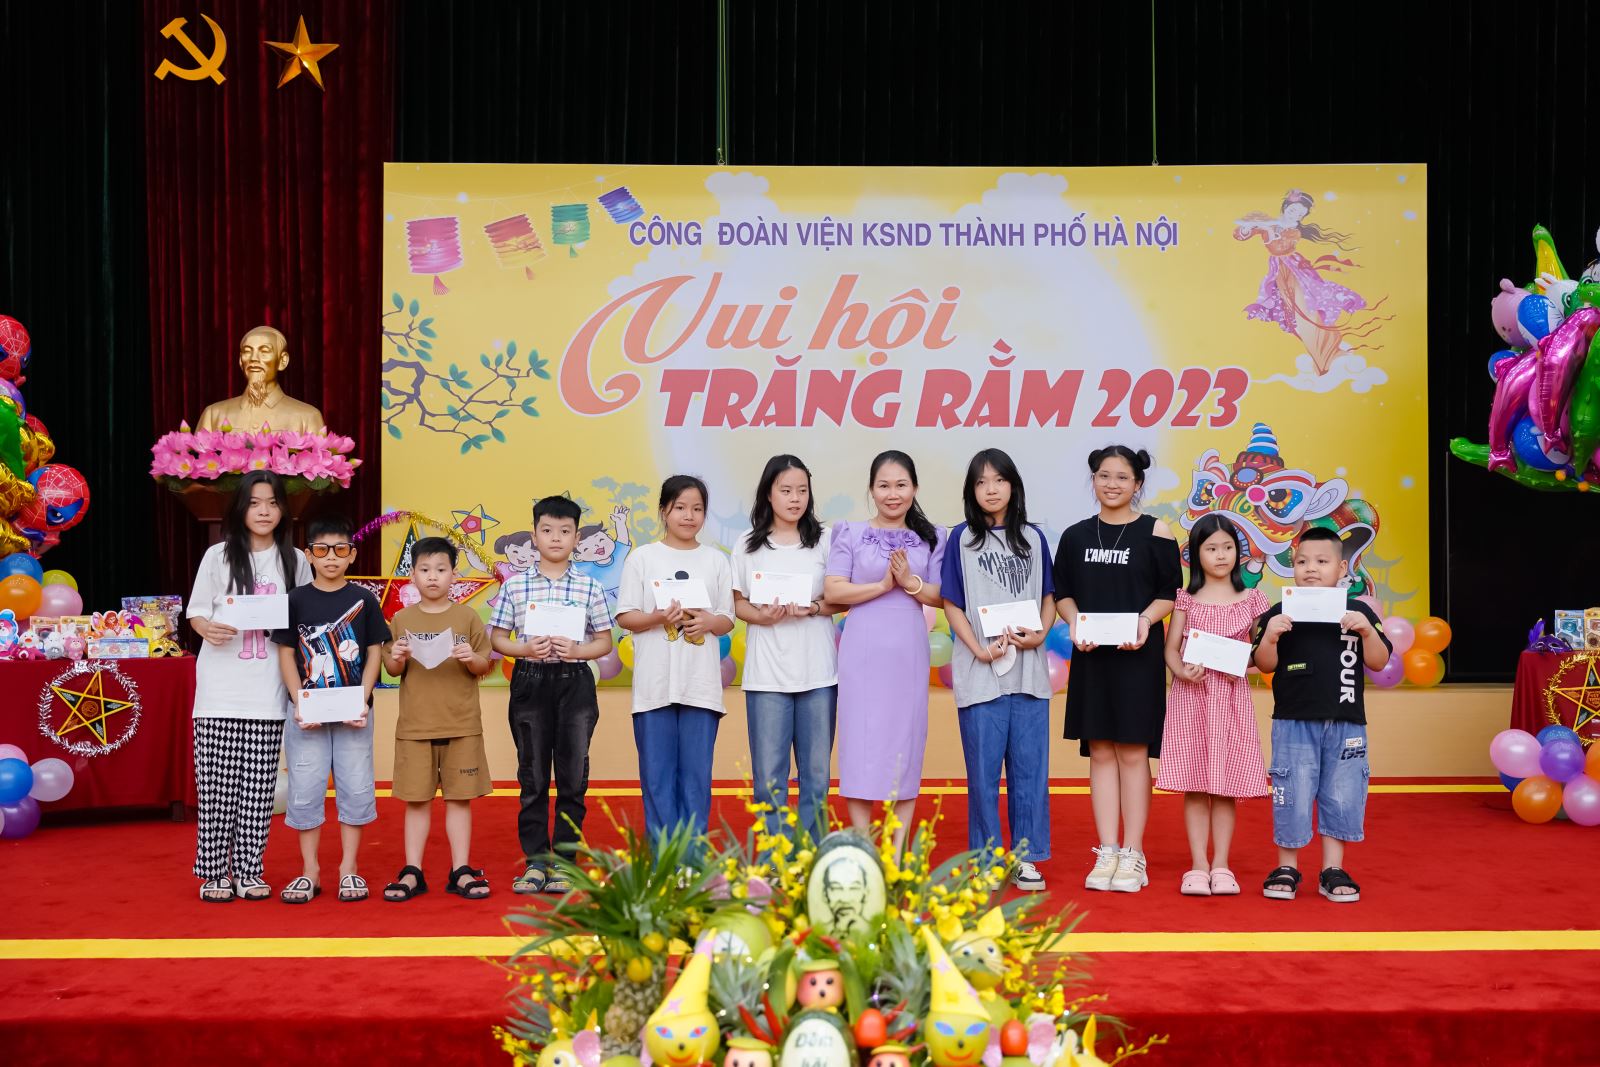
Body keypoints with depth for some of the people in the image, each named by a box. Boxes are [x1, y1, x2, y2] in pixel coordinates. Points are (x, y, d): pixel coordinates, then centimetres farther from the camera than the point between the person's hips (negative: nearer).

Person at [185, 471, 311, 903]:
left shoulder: (295, 562, 8)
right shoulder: (218, 555, 5)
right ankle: (214, 872, 6)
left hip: (268, 690, 1)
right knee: (217, 783, -2)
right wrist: (209, 629, -17)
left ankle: (248, 870, 11)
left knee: (258, 785, 2)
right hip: (220, 688, -1)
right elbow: (195, 612, 5)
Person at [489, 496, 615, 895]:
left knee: (573, 775, 3)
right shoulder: (515, 585, 4)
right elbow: (497, 638, 5)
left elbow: (604, 641, 6)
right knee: (533, 775, 5)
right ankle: (535, 861, 12)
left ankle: (563, 860, 12)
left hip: (576, 682, 0)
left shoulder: (590, 587, 3)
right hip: (530, 681, 0)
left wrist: (576, 650, -13)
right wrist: (526, 648, -13)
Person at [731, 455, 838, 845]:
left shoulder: (824, 542, 6)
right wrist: (762, 616, -12)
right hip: (766, 674, 0)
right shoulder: (749, 545, 6)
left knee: (816, 773, 5)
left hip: (818, 672, 1)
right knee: (769, 776, 0)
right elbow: (738, 603, 8)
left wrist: (812, 608, -14)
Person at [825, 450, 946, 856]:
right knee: (861, 739, -2)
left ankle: (898, 853, 12)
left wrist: (910, 583, -13)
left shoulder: (930, 539, 9)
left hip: (909, 650, 2)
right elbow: (833, 591, -5)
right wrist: (882, 585, -15)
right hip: (863, 649, -2)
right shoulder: (851, 534, 3)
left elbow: (942, 597, 5)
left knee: (907, 739, 3)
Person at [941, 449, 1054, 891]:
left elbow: (1049, 597, 12)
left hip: (1029, 669, 2)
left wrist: (1038, 635, -7)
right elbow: (953, 604, 1)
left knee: (1030, 767, 4)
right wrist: (979, 650, -11)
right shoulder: (962, 539, 3)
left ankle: (1025, 857, 12)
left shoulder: (1033, 538, 9)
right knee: (984, 769, 2)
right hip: (980, 672, -2)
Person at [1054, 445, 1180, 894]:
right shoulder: (1076, 536, 8)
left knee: (1133, 752, 0)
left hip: (1139, 655, -3)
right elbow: (1062, 592, 11)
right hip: (1091, 655, 3)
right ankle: (1107, 853, 10)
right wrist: (1074, 623, -8)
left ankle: (1133, 855, 7)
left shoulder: (1154, 532, 0)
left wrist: (1145, 620, -17)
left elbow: (1171, 592, 0)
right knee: (1100, 752, 4)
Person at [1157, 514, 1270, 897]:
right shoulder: (1186, 599, 5)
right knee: (1194, 786, 0)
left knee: (1227, 786, 2)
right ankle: (1198, 865, 6)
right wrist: (1181, 671, -17)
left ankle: (1221, 865, 10)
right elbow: (1171, 649, 3)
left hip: (1232, 697, 0)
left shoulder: (1251, 599, 6)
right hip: (1191, 696, 0)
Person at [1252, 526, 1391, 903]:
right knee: (1292, 795, 1)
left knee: (1341, 796, 7)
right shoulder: (1279, 613, 0)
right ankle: (1287, 866, 14)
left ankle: (1333, 870, 18)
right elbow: (1265, 666, 0)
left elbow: (1378, 663, 2)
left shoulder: (1357, 613, 5)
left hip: (1346, 723, 2)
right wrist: (1269, 637, -19)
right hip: (1294, 721, -2)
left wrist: (1367, 631, -15)